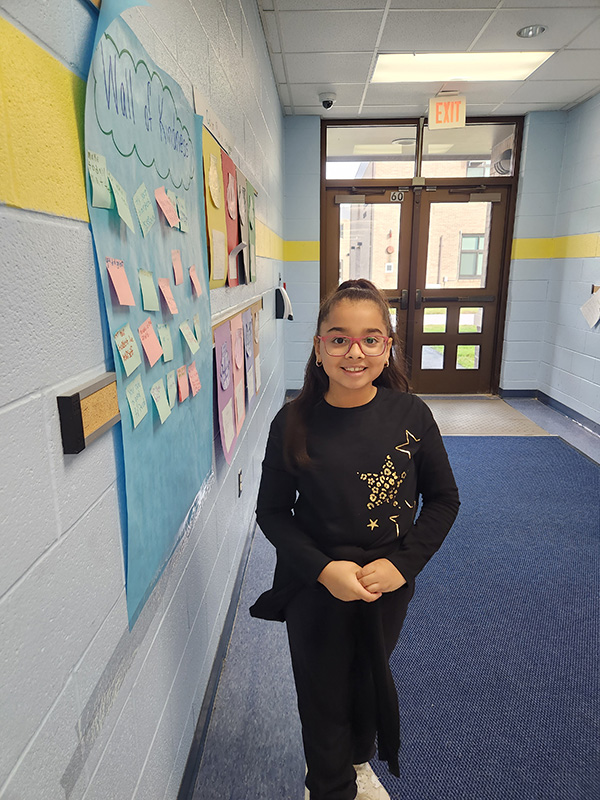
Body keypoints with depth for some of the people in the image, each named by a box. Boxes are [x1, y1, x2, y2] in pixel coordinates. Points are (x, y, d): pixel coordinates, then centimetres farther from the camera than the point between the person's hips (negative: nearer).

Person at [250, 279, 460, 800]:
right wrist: (324, 568, -20)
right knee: (324, 694, 16)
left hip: (389, 584, 2)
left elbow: (443, 498, -4)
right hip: (315, 587, -2)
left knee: (370, 680, 26)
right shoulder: (294, 423, -17)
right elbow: (272, 512, -9)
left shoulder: (410, 414, -14)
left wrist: (403, 562, -15)